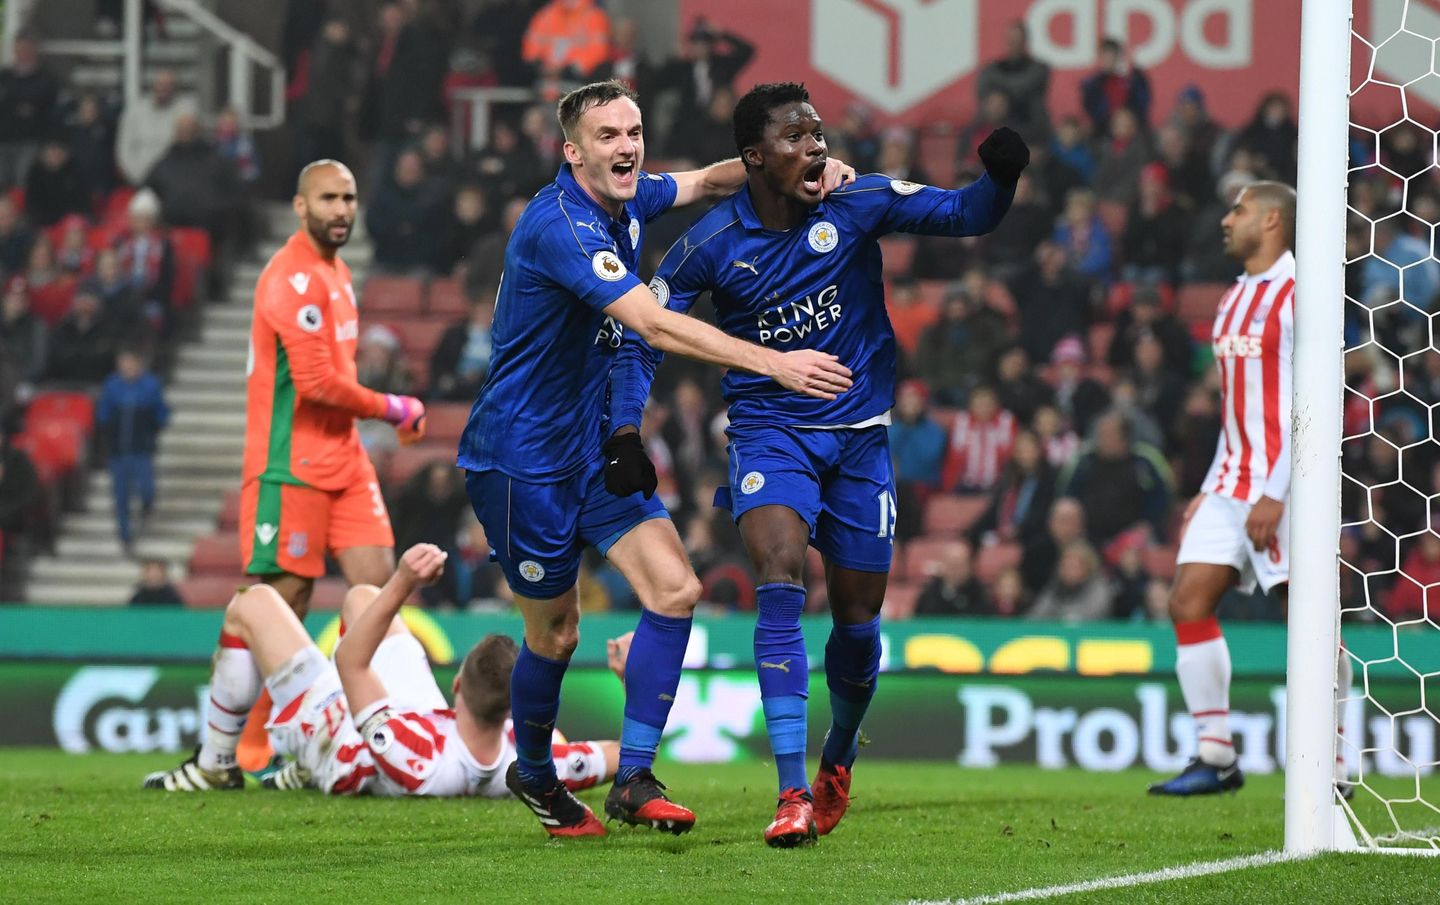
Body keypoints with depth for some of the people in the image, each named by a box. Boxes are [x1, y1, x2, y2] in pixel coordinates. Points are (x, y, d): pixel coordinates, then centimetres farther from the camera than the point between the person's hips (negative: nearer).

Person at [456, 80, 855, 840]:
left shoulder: (624, 203, 3)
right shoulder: (559, 225, -25)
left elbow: (705, 181, 21)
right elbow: (655, 324, -34)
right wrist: (774, 363, -39)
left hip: (594, 447, 8)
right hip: (521, 455, -8)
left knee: (676, 590, -6)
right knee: (555, 631, 3)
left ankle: (632, 779, -2)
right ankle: (533, 772, 30)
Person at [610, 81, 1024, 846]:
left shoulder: (857, 204, -7)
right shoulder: (712, 244, -9)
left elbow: (964, 214, -7)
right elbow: (643, 331, 0)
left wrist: (1000, 178, -29)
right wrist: (625, 431, -11)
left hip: (858, 433, 2)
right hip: (768, 430, -2)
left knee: (858, 618, 7)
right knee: (779, 574, -25)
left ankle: (838, 762, 37)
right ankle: (792, 793, -29)